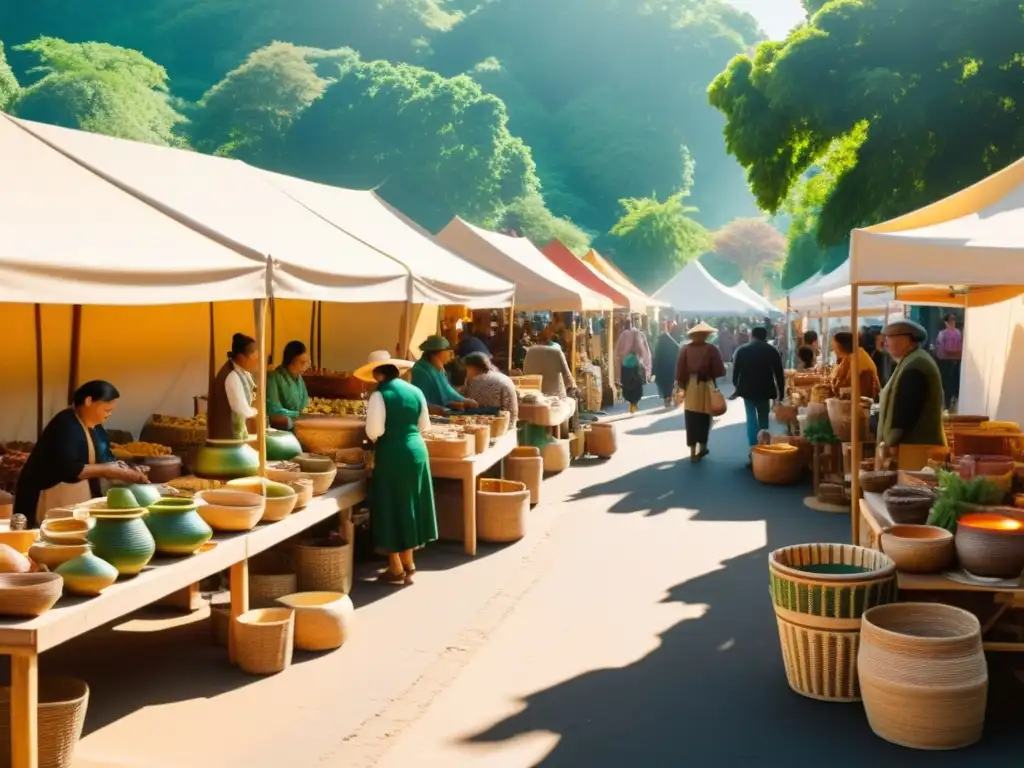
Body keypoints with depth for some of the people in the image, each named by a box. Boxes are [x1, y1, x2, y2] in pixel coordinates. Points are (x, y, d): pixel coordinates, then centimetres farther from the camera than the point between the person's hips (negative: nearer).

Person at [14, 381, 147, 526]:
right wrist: (107, 470, -23)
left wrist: (124, 472, -6)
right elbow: (68, 469, -28)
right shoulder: (66, 425, -19)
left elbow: (104, 460, 13)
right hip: (52, 501, -9)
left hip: (78, 499, 9)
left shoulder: (96, 429, 9)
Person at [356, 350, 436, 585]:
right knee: (409, 504, 16)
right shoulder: (415, 391, 6)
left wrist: (374, 438, 4)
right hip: (416, 450, 6)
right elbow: (424, 426, 12)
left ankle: (396, 568, 10)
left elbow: (374, 431, -17)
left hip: (391, 454, -6)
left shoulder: (379, 395, -13)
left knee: (392, 507, 4)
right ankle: (408, 562, 24)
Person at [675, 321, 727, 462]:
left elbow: (680, 370, -3)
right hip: (706, 386, -1)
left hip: (690, 386, 1)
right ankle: (702, 448, 18)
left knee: (691, 419, 6)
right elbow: (719, 370, -7)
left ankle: (693, 451, 5)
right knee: (704, 418, 12)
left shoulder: (685, 349, -3)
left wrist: (682, 386, 5)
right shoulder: (711, 349, -8)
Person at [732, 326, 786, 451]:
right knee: (763, 419, 11)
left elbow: (735, 371, 4)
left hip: (747, 389, 0)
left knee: (751, 418, 4)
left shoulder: (742, 350, 2)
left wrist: (736, 386, 17)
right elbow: (779, 373, 3)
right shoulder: (772, 350, 3)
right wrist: (781, 393, 7)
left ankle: (753, 448, -7)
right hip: (765, 389, 0)